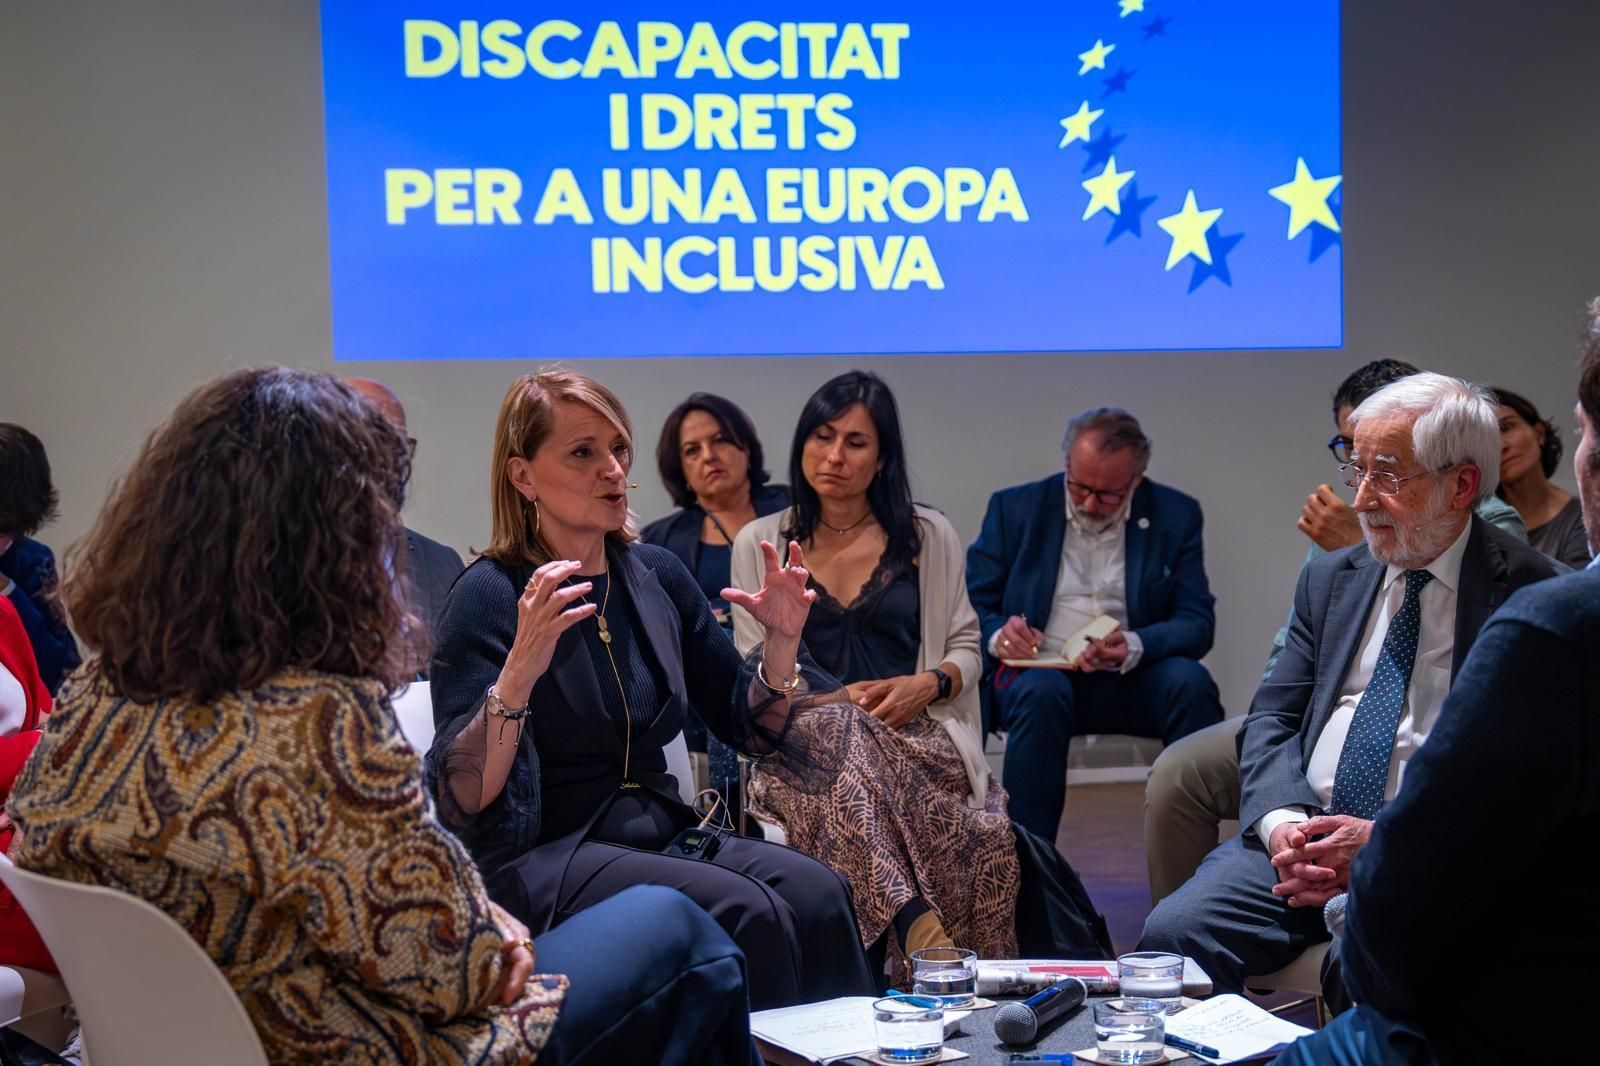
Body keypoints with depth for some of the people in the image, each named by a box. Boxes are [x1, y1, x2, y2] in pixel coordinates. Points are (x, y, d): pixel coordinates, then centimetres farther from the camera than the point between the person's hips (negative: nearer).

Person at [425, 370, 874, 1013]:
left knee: (816, 892, -21)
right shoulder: (490, 595, -10)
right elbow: (460, 803, -19)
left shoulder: (655, 574, 8)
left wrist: (782, 640, -3)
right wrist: (519, 672, -32)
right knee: (745, 911, -28)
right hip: (539, 860, -6)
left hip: (659, 833, 6)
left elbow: (751, 731, 16)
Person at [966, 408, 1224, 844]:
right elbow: (971, 606, 6)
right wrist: (997, 634, -19)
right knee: (1042, 692, -36)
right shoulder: (1015, 508, 6)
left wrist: (1134, 647, -22)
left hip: (1130, 682, 1)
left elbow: (1197, 622, 0)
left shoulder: (1175, 515, 6)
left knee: (1190, 681, -30)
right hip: (1039, 672, -1)